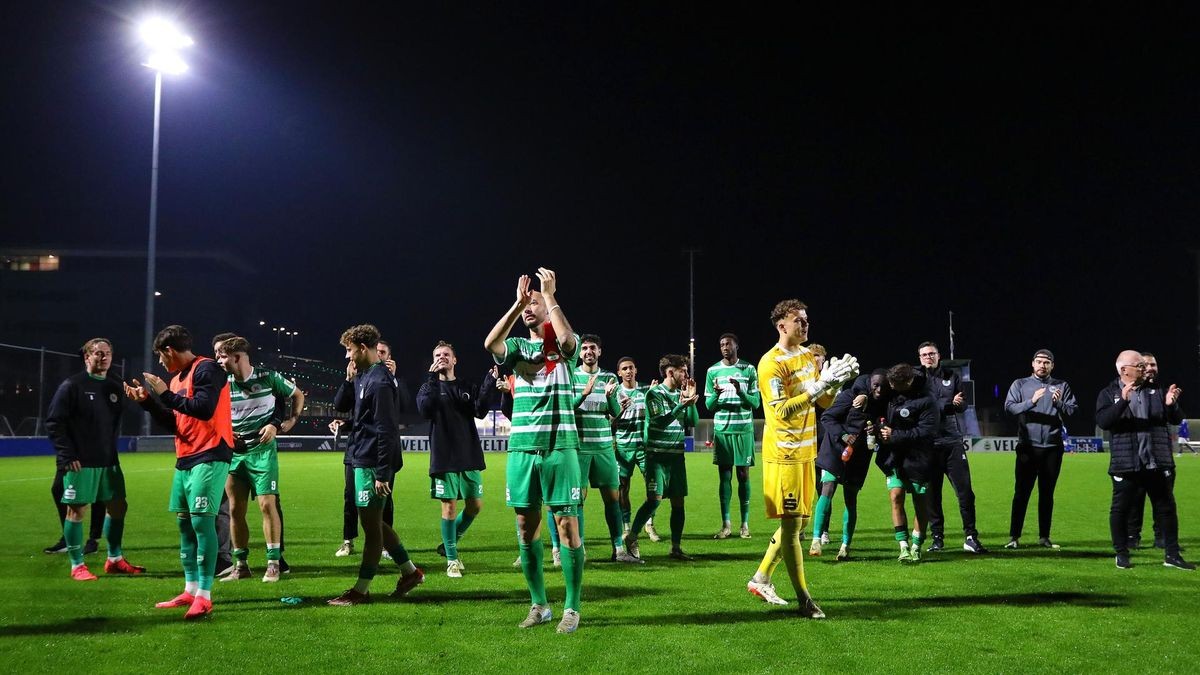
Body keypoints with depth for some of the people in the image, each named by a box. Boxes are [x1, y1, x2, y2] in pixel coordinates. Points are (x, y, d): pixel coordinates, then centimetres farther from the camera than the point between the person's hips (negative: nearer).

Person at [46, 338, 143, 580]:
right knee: (76, 510, -1)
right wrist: (67, 455, -14)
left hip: (109, 461, 7)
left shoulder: (115, 387, 12)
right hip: (80, 463, -7)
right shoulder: (72, 386, -7)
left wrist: (112, 449, 12)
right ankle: (77, 566, 9)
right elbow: (53, 422, -10)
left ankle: (114, 560, 22)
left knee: (118, 507, 9)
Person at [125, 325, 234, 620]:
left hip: (209, 457, -10)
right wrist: (147, 401, 13)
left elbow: (204, 409, -22)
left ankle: (204, 596, -11)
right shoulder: (177, 378, 18)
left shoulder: (206, 369, -10)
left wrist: (165, 393, -14)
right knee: (184, 523, 11)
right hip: (185, 459, 10)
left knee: (202, 521, -13)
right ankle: (190, 590, 19)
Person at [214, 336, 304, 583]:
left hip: (262, 450, -4)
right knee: (235, 509, 5)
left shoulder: (268, 377, -7)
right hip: (234, 453, 4)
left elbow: (298, 396, 6)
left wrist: (282, 424, -4)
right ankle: (241, 565, 17)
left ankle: (273, 564, -1)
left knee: (267, 504, -11)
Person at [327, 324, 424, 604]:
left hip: (372, 464, -10)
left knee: (371, 524, -1)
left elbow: (387, 430, -20)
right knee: (373, 522, 16)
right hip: (361, 461, 10)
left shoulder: (379, 381, -17)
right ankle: (410, 571, 25)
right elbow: (340, 405, 19)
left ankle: (361, 590, 7)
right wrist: (349, 380, 2)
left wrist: (383, 473, -21)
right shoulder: (362, 376, 13)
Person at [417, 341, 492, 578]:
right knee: (449, 506, -2)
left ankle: (449, 544, 27)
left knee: (475, 504, 5)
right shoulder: (429, 387, 4)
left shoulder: (466, 388, 11)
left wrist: (490, 382, -14)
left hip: (469, 456, 3)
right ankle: (452, 560, 9)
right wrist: (432, 379, -20)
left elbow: (480, 411, -6)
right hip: (444, 458, -3)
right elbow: (425, 410, -16)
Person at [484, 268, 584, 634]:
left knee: (567, 526, -4)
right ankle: (539, 605, 18)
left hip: (559, 447, -4)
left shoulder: (565, 346, 4)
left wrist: (549, 294, -13)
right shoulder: (517, 347, 12)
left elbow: (566, 337, -22)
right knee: (526, 528, 6)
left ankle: (572, 608, 5)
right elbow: (489, 343, -11)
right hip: (521, 448, 4)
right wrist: (518, 302, -11)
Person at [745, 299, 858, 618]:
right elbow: (783, 411, -23)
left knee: (799, 520, 14)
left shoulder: (809, 356, 12)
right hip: (784, 451, -9)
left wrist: (836, 381, -5)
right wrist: (820, 385, -26)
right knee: (791, 523, -4)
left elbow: (824, 402, 15)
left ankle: (761, 579, 27)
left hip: (805, 450, 9)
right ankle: (804, 599, 2)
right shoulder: (771, 363, -15)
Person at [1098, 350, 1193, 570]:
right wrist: (1123, 401, -28)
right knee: (1120, 509, 3)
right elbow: (1103, 421, -16)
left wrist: (1171, 405, -12)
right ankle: (1121, 554, 17)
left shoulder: (1156, 391, 10)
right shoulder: (1109, 394, 0)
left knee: (1166, 508, 9)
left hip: (1158, 463, 3)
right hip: (1126, 465, -3)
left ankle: (1171, 555, 19)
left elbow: (1176, 419, 10)